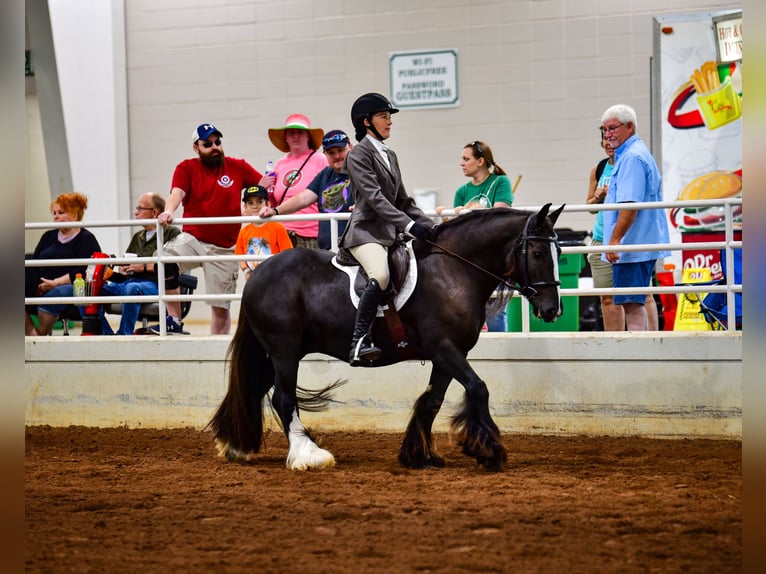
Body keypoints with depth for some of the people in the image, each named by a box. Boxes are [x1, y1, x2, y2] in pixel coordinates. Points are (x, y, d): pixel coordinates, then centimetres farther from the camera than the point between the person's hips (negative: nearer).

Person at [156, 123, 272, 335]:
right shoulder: (186, 168, 3)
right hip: (193, 238, -1)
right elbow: (177, 192, -13)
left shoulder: (238, 167, 6)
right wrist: (168, 212, -33)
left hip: (224, 249, 1)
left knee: (221, 306, 4)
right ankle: (174, 320, -16)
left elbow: (265, 185, 6)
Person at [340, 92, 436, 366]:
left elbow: (403, 201, 23)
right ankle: (359, 343, -38)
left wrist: (430, 226, 9)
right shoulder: (359, 154, -4)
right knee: (381, 276, -35)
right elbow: (374, 197, -16)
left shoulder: (390, 156, 21)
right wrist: (408, 224, -25)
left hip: (390, 232, 9)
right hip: (366, 231, -9)